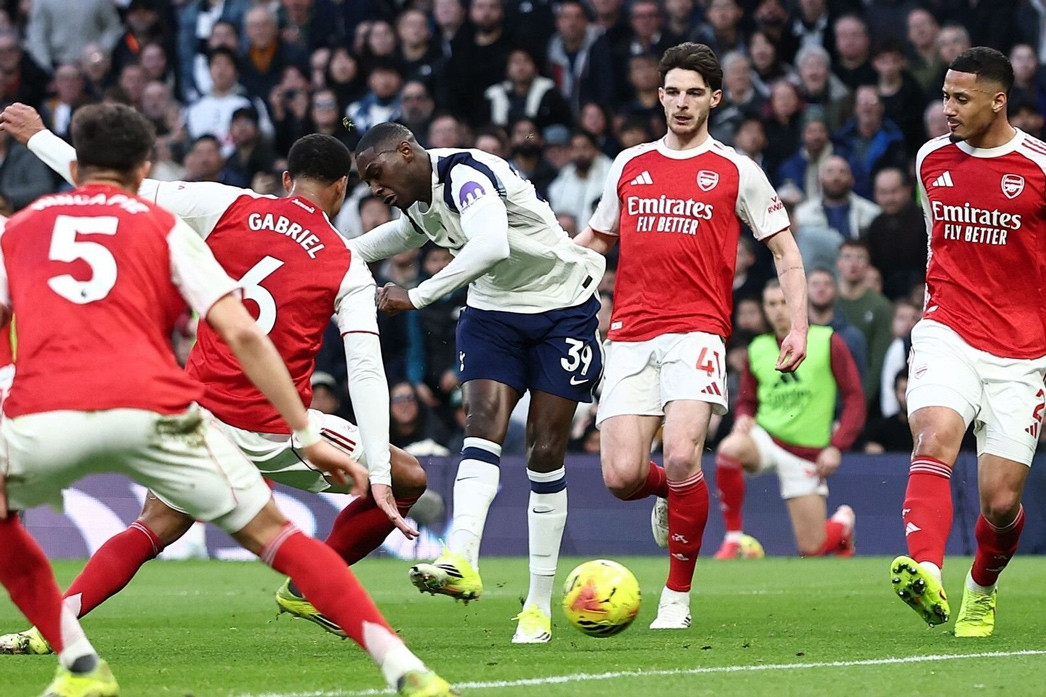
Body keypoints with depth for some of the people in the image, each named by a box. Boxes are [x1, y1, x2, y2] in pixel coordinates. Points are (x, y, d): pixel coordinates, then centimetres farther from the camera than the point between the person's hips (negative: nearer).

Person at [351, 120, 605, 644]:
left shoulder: (465, 176, -26)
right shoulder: (416, 197, 2)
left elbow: (492, 245, -47)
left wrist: (416, 296, -44)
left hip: (563, 311, -6)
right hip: (492, 312, 7)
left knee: (545, 452, -5)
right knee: (484, 424, -17)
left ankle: (539, 605, 0)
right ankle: (461, 561, -36)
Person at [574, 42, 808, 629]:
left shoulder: (737, 172, 7)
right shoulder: (629, 165, 16)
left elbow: (785, 251, 10)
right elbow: (596, 239, 29)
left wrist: (799, 327, -2)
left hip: (697, 332, -3)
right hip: (630, 336, 3)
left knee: (682, 458, -22)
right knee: (622, 476, -10)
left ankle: (678, 597, -5)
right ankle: (672, 493, 29)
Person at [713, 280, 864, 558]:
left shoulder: (828, 343, -4)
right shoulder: (757, 349, 5)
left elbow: (854, 398, -4)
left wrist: (836, 447, -14)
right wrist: (743, 418, -9)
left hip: (807, 454, -2)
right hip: (765, 438, 2)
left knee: (812, 550, -3)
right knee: (729, 450, -35)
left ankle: (843, 521, 35)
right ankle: (733, 538, -19)